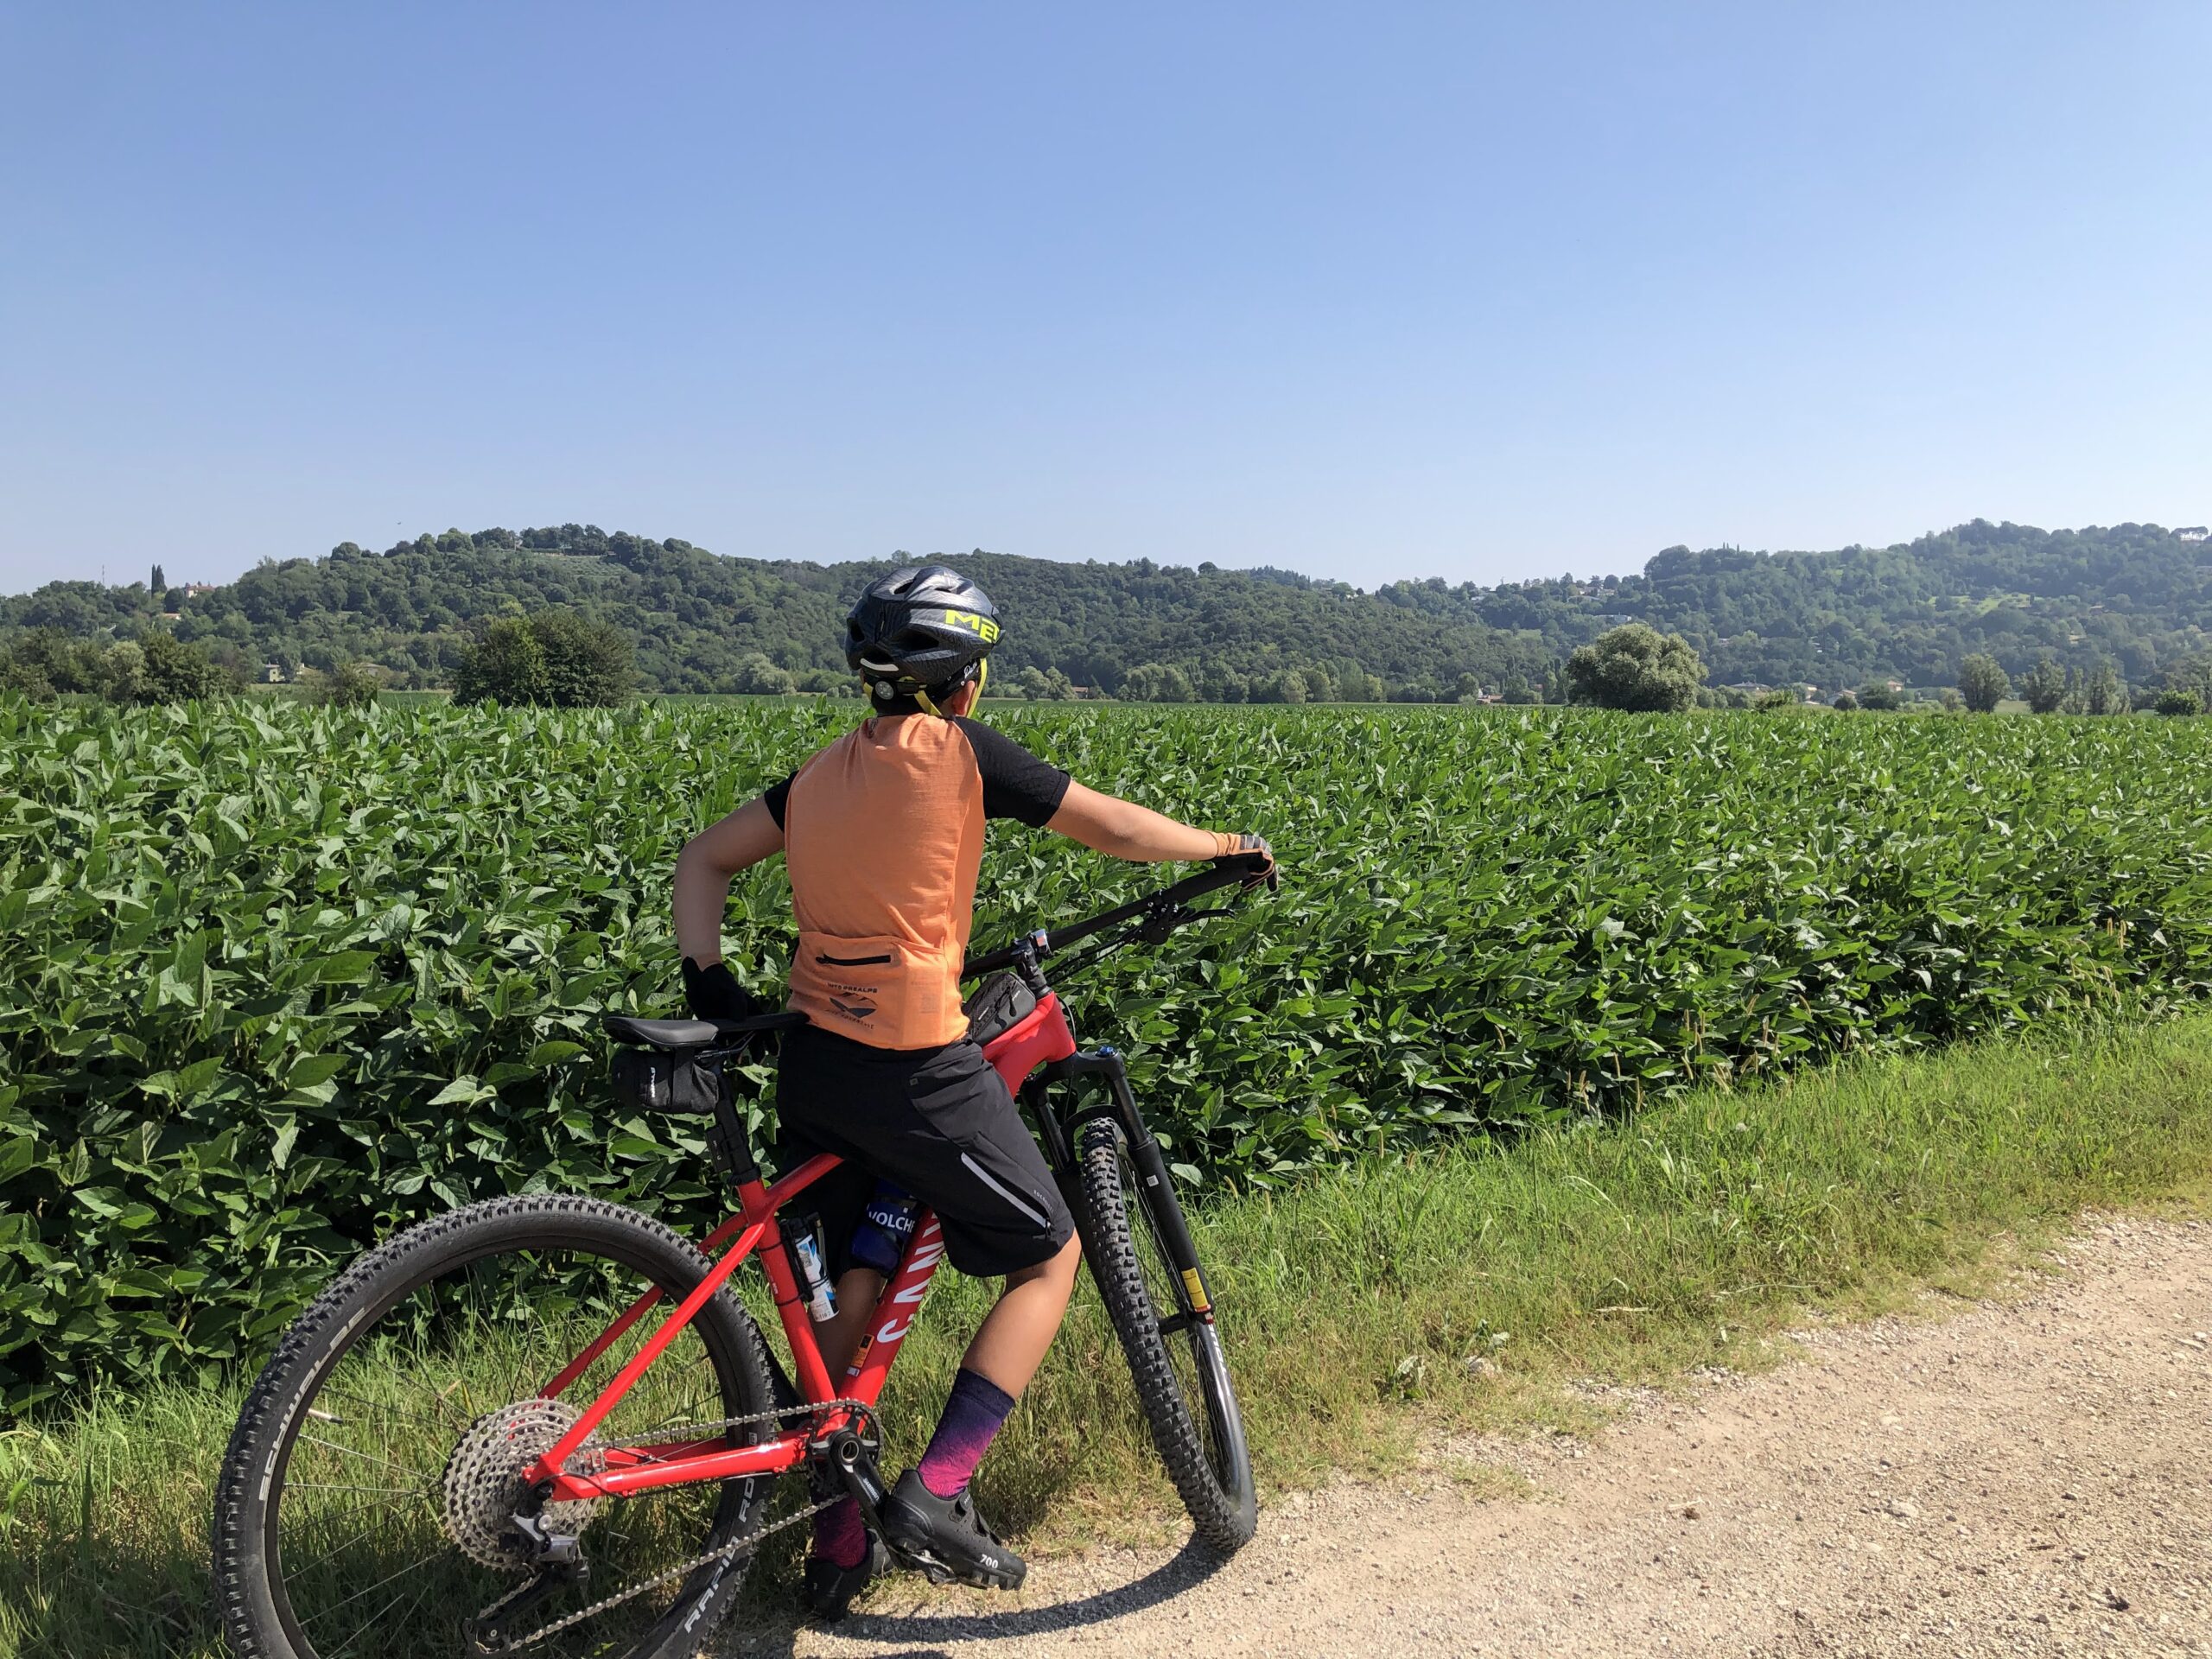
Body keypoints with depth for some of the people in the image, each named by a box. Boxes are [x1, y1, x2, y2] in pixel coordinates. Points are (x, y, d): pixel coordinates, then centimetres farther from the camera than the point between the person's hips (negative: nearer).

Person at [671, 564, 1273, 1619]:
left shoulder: (824, 772, 13)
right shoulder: (959, 750, -6)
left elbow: (703, 860, 15)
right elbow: (1114, 829, -1)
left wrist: (708, 981, 10)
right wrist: (1231, 846, 13)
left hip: (814, 1064, 7)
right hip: (916, 1071, -7)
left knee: (853, 1287, 21)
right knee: (1050, 1255, 11)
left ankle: (836, 1542, 28)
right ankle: (936, 1492, 3)